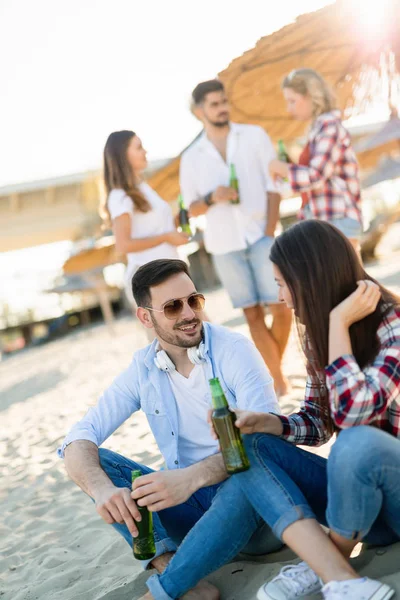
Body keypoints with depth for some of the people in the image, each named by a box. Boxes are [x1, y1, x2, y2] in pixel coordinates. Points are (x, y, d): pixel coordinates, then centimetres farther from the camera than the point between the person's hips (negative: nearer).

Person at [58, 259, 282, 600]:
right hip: (193, 503, 4)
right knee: (91, 460, -12)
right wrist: (102, 488, -30)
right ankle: (169, 564, -27)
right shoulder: (143, 369, 0)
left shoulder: (234, 350, -11)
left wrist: (192, 477, -40)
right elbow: (81, 436, -8)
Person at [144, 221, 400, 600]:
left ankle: (325, 566, -8)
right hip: (366, 492, 6)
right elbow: (317, 424, 8)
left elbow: (352, 413, -33)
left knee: (358, 443, -36)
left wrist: (338, 322, -24)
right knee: (252, 450, -10)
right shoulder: (317, 333, 2)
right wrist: (263, 423, -10)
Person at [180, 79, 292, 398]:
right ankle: (278, 378, 13)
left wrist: (270, 233, -10)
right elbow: (192, 209, 9)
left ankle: (277, 368, 19)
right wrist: (212, 197, -13)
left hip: (260, 236, -1)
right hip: (224, 245, 1)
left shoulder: (255, 135, 4)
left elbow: (274, 186, 0)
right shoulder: (191, 157, 7)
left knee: (280, 307, -6)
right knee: (253, 313, 2)